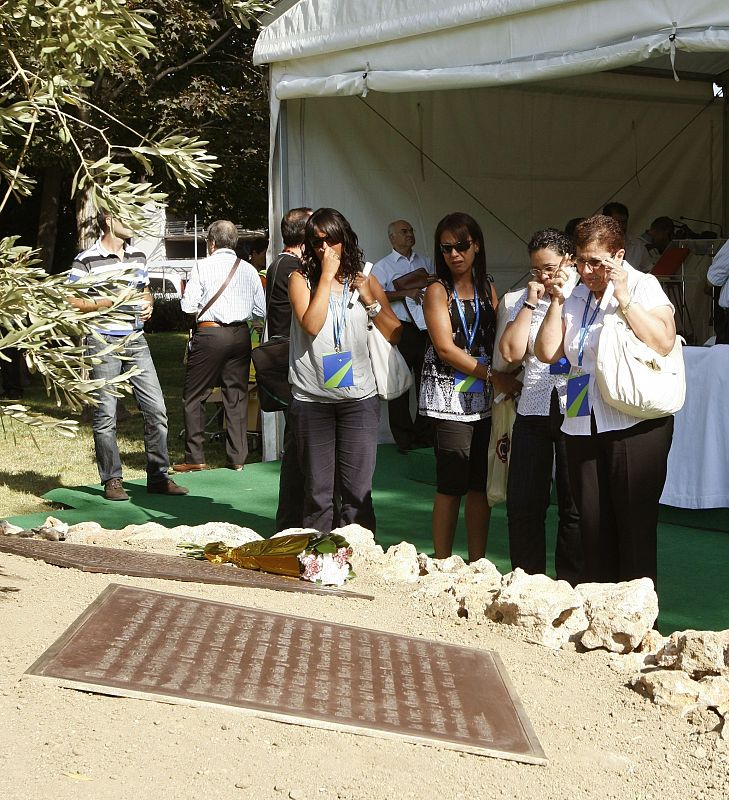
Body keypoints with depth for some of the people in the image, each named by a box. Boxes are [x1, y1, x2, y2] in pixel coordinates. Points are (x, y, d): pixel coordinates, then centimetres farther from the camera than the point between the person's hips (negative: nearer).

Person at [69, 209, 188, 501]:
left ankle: (158, 477, 11)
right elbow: (71, 302, -6)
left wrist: (147, 305, 5)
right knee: (105, 415, 0)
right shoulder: (86, 260, -6)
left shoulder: (138, 257, 13)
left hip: (135, 340, 5)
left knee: (156, 409, 1)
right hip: (103, 342, -5)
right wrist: (106, 302, -17)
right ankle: (112, 480, 11)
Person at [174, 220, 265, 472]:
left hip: (210, 334, -4)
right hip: (241, 335, 4)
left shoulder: (203, 266, -4)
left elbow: (188, 306, -8)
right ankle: (237, 457, 11)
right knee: (237, 395, 10)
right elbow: (261, 311, 7)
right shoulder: (249, 269, 7)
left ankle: (195, 458, 5)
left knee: (194, 396, 6)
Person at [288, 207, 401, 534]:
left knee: (358, 492, 0)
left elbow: (395, 334, 7)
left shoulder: (364, 281, 8)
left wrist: (370, 299, -5)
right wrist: (327, 276, -12)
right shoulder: (301, 279, 2)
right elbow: (311, 325, -16)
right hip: (311, 399, -1)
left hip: (359, 398, 1)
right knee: (318, 492, 6)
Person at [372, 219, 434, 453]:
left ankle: (424, 434, 16)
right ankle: (403, 438, 7)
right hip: (400, 329, -4)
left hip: (426, 328, 4)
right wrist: (406, 293, -17)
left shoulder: (424, 262, 17)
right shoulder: (383, 266, 3)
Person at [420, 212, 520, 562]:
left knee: (481, 484, 7)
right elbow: (445, 347, -10)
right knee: (452, 485, -6)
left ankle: (477, 565, 15)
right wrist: (492, 375, -15)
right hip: (450, 397, -5)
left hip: (485, 399, 5)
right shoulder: (438, 290, -1)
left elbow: (498, 339, 15)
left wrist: (508, 380, -3)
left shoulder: (487, 288, 15)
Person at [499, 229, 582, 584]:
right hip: (533, 409, 4)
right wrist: (530, 304, -1)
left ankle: (569, 585, 13)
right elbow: (511, 351, 1)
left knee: (574, 505, 2)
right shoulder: (526, 300, 14)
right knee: (523, 504, 5)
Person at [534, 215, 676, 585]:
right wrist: (556, 302, 0)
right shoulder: (575, 296, 13)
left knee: (634, 525, 0)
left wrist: (624, 299, -18)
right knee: (593, 527, 9)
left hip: (636, 426, -5)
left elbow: (663, 342, -17)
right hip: (583, 427, 5)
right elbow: (547, 352, 7)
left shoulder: (643, 286, -2)